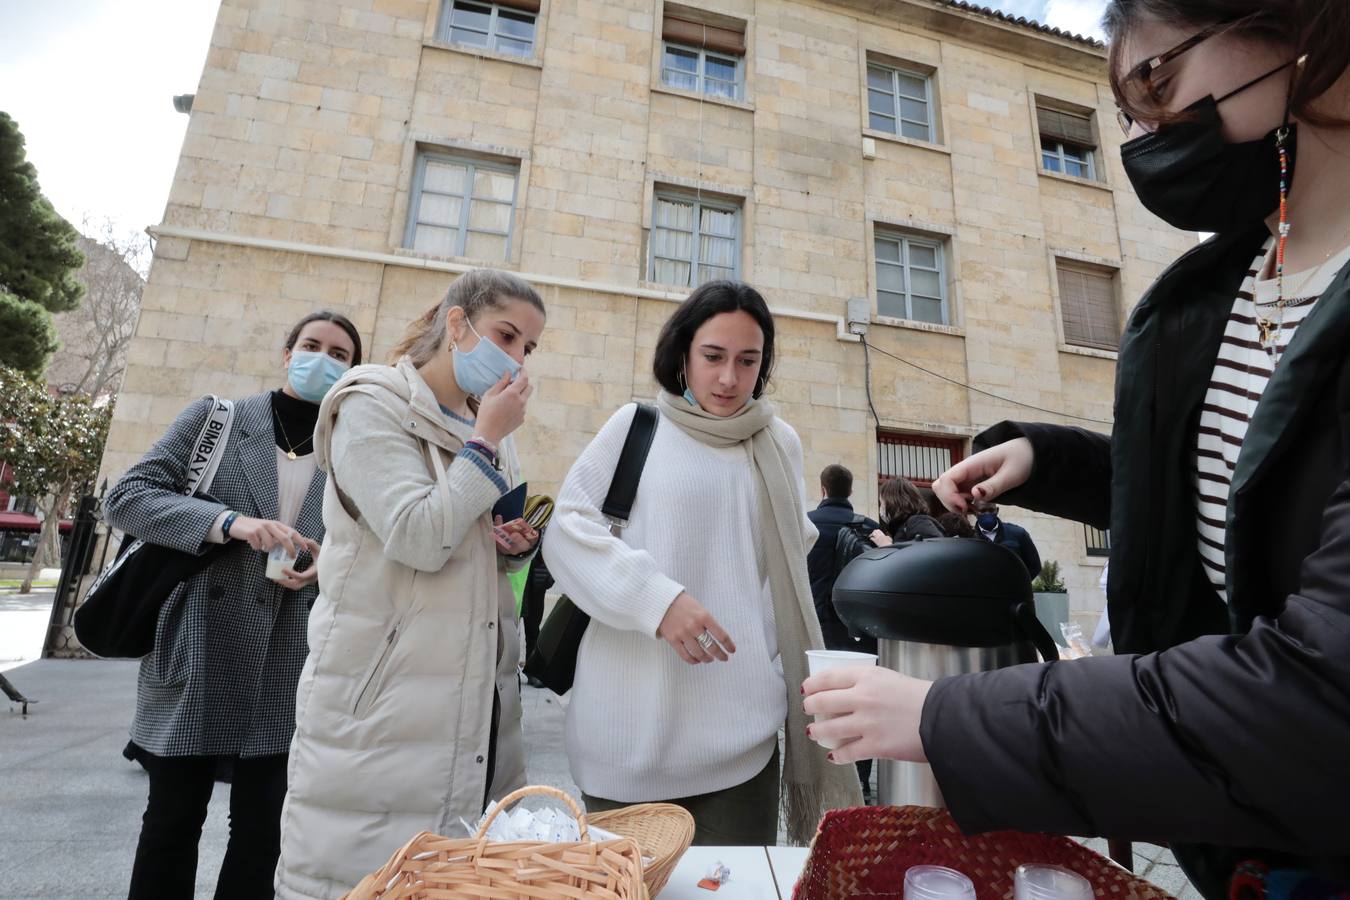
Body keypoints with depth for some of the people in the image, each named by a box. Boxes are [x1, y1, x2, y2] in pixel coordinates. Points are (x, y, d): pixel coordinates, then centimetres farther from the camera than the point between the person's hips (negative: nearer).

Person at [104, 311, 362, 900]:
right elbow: (126, 496, -3)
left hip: (288, 664, 1)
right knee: (172, 815, 12)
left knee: (261, 821, 9)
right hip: (196, 648, 0)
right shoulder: (215, 417, 3)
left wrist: (327, 562, -12)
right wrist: (229, 521, -19)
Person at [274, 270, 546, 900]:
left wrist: (516, 545, -1)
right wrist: (486, 441, -14)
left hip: (475, 699, 6)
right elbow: (419, 540, -21)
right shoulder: (372, 406, -8)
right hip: (382, 697, -6)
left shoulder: (490, 428, 12)